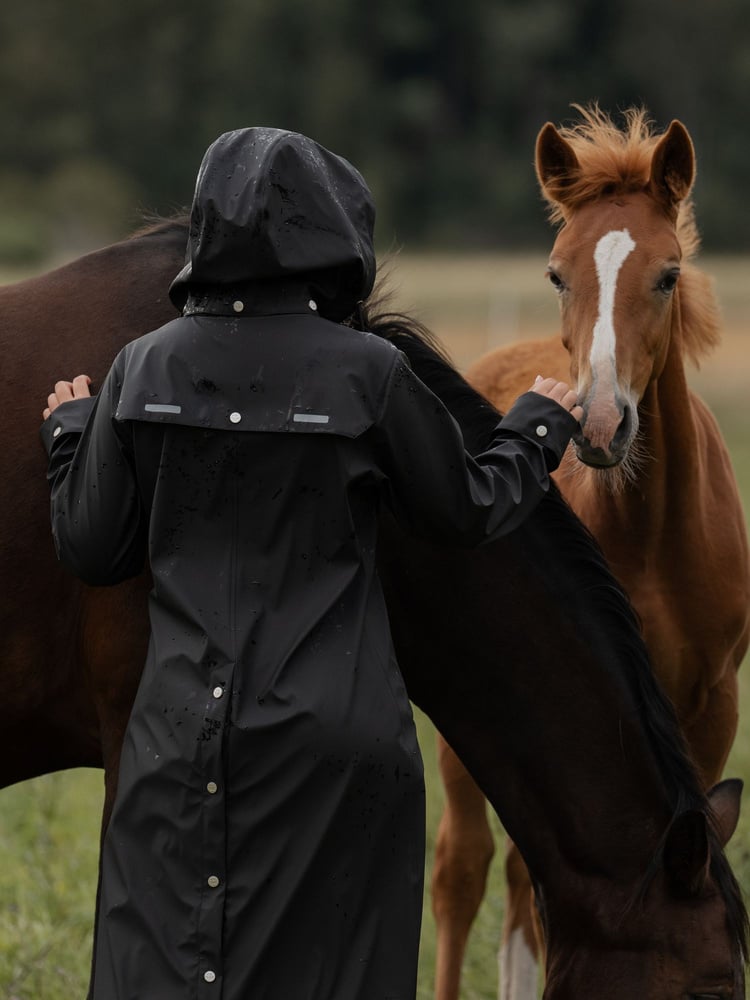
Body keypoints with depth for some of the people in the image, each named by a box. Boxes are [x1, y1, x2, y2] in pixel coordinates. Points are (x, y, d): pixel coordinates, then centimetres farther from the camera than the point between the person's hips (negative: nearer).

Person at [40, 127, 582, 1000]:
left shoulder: (144, 370, -1)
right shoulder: (367, 372, -7)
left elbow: (93, 553, 4)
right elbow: (469, 512, 6)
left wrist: (70, 430, 21)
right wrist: (538, 428, 24)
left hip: (185, 731, 2)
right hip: (334, 737, -2)